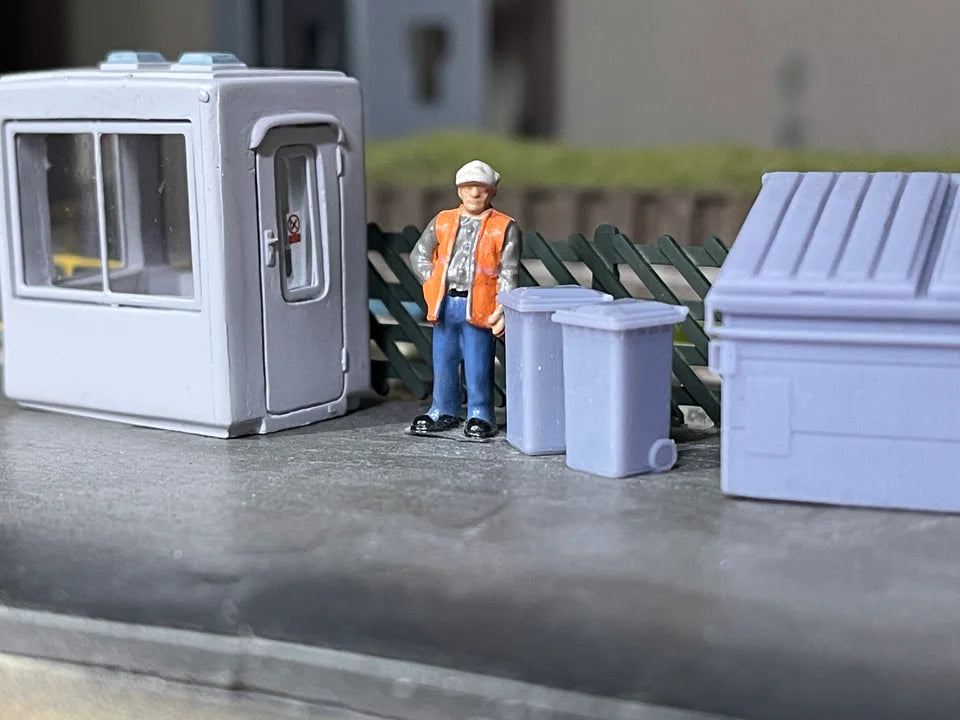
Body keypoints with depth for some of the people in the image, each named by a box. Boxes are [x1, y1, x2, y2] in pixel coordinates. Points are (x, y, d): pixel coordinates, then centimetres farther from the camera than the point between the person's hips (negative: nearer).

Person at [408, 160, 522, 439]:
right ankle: (444, 412, 25)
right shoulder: (443, 222, 9)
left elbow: (508, 272, -3)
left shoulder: (504, 228, 0)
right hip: (445, 304, 4)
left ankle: (480, 416, 15)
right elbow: (419, 255, 16)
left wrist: (503, 308, -12)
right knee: (443, 361, 11)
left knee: (478, 367, 1)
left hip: (479, 308, -3)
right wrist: (434, 286, 4)